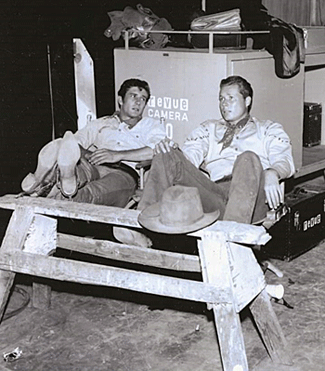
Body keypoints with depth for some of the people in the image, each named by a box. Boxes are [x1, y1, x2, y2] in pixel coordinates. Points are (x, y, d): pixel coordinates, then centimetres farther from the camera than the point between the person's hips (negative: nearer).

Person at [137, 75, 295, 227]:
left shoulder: (269, 129, 26)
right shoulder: (209, 128, 34)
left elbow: (284, 160, 8)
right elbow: (190, 155, 16)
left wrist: (272, 174, -19)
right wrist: (173, 150, -9)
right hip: (211, 191, 2)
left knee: (248, 158, -35)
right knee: (167, 155, -18)